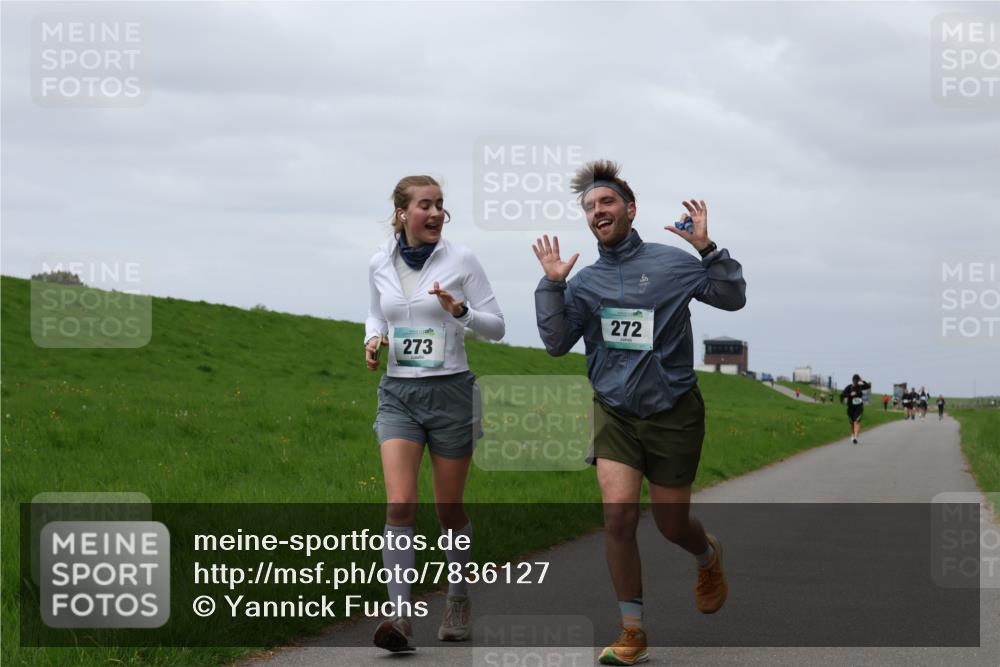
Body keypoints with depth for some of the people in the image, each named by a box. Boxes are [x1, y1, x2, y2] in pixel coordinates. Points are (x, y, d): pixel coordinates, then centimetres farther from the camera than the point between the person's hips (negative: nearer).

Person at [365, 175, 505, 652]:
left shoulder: (460, 260, -4)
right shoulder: (379, 264, 4)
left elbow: (496, 327, -1)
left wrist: (460, 311, -20)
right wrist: (373, 339, 1)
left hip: (451, 392, -1)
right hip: (398, 394, 1)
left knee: (450, 508, 7)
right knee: (400, 504, -15)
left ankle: (458, 599, 30)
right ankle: (401, 613, -19)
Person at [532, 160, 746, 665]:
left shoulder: (671, 262, -4)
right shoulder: (585, 282, 3)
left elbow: (733, 298, -5)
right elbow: (557, 344, 0)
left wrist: (707, 249, -16)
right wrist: (551, 284, -7)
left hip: (673, 411, -2)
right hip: (615, 412, 2)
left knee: (672, 524, 6)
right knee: (618, 511, -17)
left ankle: (709, 556, 46)